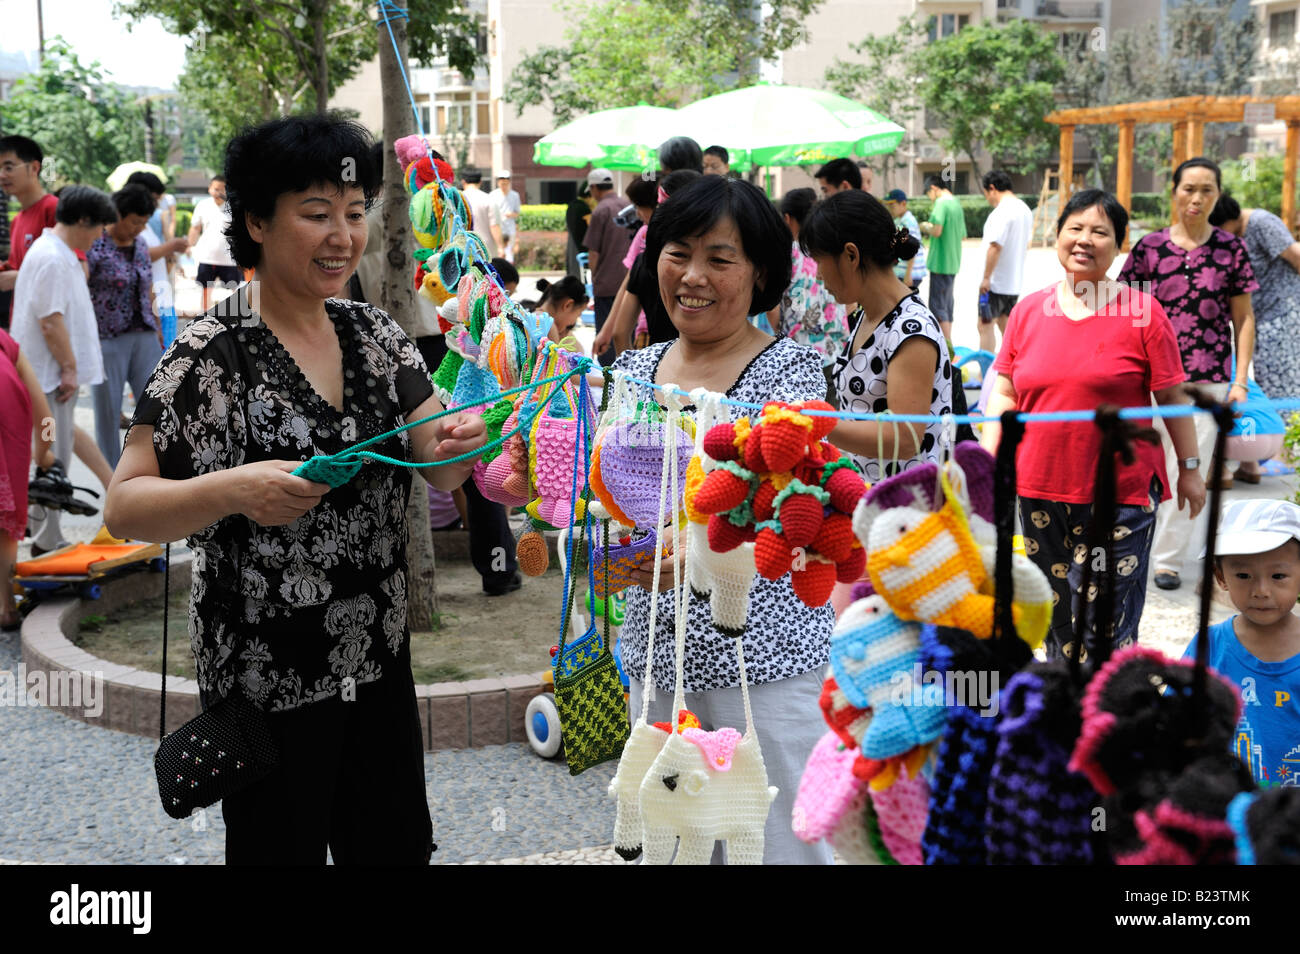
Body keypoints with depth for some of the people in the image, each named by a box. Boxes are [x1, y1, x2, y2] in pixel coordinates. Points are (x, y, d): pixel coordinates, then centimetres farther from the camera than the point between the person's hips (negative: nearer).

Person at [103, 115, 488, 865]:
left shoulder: (375, 334, 4)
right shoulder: (213, 354, -14)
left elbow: (439, 468, 3)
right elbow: (124, 509, -16)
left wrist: (458, 443, -20)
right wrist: (232, 491, -33)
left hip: (378, 657, 6)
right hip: (268, 680, -5)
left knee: (397, 844, 17)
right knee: (284, 848, 10)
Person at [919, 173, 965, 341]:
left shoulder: (941, 203, -14)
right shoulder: (957, 204, 13)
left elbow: (937, 231, -25)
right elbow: (963, 235, 20)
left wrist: (925, 227, -4)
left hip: (940, 262, -9)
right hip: (953, 262, 9)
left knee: (937, 305, -5)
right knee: (947, 303, 15)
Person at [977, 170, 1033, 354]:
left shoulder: (1002, 211, -18)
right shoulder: (1025, 209, 12)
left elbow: (995, 246, -24)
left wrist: (986, 277, -21)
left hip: (996, 282, -9)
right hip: (1015, 281, 9)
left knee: (985, 326, -4)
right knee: (1005, 324, 17)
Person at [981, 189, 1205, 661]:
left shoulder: (1142, 312, -2)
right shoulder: (1028, 310, 7)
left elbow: (1173, 396, 1)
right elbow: (1005, 394, 10)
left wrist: (1190, 469, 3)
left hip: (1119, 493, -4)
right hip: (1039, 489, 4)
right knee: (1056, 616, 15)